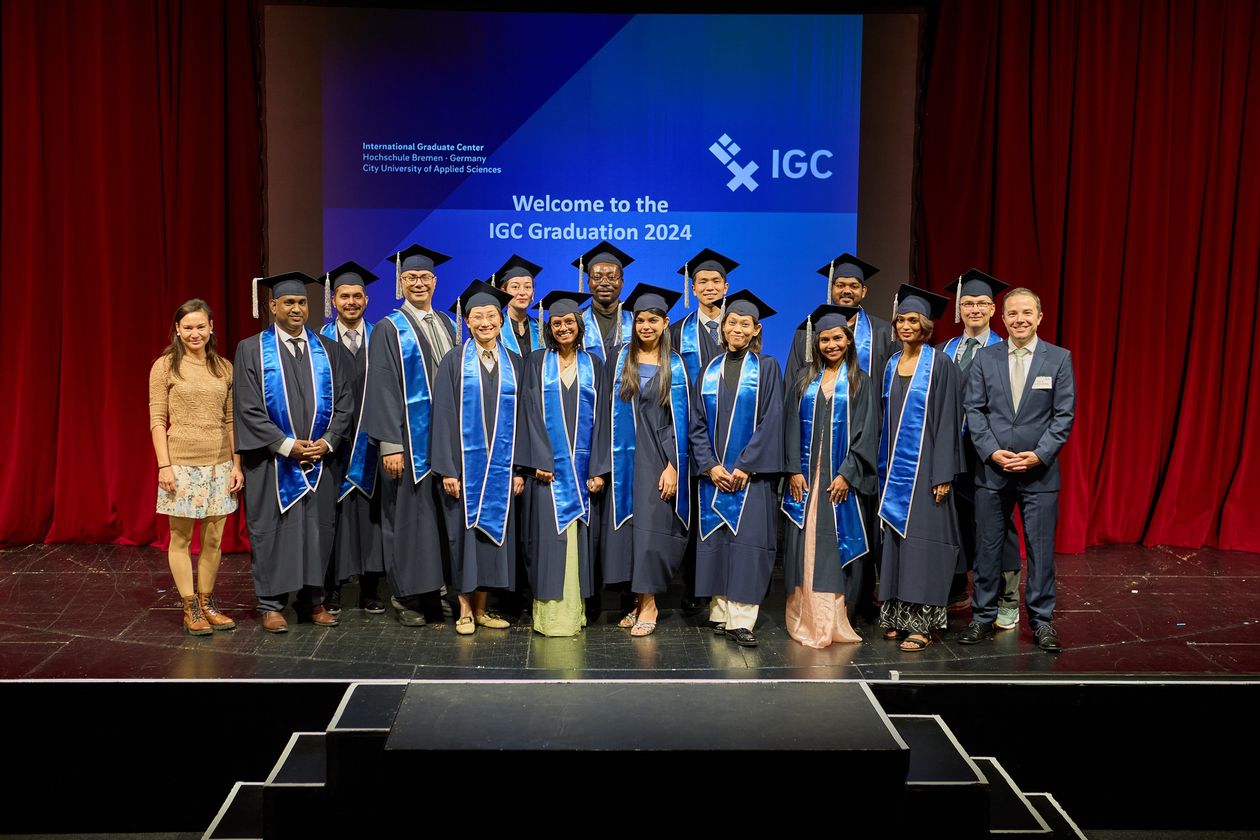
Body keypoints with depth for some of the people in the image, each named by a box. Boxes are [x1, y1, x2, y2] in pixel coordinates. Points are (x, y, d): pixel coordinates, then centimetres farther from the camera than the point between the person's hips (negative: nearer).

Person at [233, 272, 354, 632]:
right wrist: (287, 445, -13)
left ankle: (312, 600, 18)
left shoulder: (328, 350, 8)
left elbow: (344, 403, 6)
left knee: (318, 528, 7)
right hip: (271, 461, -2)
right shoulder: (251, 349, 0)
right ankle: (271, 604, 14)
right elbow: (248, 408, -6)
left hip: (319, 458, 3)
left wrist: (327, 441, -9)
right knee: (271, 530, 4)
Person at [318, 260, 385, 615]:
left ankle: (370, 591, 10)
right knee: (333, 511, 0)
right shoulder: (321, 340, 5)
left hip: (368, 441, 1)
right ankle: (331, 589, 10)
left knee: (369, 511, 2)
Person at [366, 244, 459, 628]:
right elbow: (383, 390, -10)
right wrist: (390, 445, -16)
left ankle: (433, 591, 19)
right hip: (409, 438, -5)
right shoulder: (389, 329, -4)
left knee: (442, 513, 8)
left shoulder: (447, 325, 13)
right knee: (408, 511, 0)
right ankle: (406, 596, 12)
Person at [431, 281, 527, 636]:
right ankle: (465, 610, 12)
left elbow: (519, 418, 7)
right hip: (465, 463, -3)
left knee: (494, 530, 6)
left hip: (501, 465, 3)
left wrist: (519, 468, 0)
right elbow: (444, 416, -5)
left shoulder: (514, 363, 8)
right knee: (464, 531, 2)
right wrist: (447, 469, -11)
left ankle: (481, 608, 18)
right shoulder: (454, 361, 0)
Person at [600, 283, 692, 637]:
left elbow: (680, 420, -3)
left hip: (658, 458, -3)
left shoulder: (675, 367, -1)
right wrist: (607, 463, 2)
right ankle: (640, 600, 15)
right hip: (624, 458, 3)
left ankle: (648, 605, 5)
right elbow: (609, 412, 7)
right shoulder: (620, 360, 6)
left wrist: (673, 466, -11)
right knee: (626, 526, 4)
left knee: (652, 526, -4)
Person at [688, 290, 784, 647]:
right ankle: (719, 614, 15)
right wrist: (709, 466, -6)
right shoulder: (710, 371, 10)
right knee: (715, 541, 5)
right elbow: (697, 424, 7)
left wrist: (744, 465, -13)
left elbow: (770, 422, -6)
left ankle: (740, 620, -5)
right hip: (714, 474, 4)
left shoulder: (767, 367, 1)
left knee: (747, 542, -7)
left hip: (751, 473, -3)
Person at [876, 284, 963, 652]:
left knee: (921, 538, -4)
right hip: (894, 465, 6)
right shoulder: (891, 365, 11)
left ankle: (921, 622, 2)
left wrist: (943, 474, -15)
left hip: (924, 464, -6)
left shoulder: (940, 364, -6)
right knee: (895, 537, 9)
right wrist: (883, 468, 12)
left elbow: (947, 419, -10)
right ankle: (897, 616, 18)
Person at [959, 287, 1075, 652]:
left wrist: (1039, 454, -12)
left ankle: (1042, 620, 17)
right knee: (987, 547, 8)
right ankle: (983, 618, 19)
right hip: (991, 469, 1)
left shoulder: (1059, 358, 1)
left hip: (1039, 471, -1)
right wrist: (991, 452, -10)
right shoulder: (985, 358, 4)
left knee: (1041, 548, 5)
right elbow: (973, 409, 2)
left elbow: (1064, 414, -2)